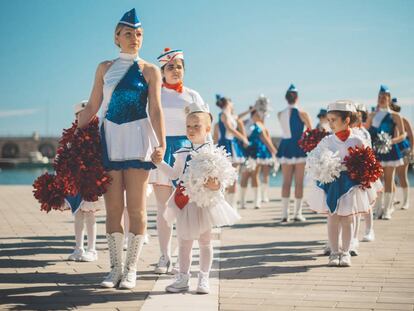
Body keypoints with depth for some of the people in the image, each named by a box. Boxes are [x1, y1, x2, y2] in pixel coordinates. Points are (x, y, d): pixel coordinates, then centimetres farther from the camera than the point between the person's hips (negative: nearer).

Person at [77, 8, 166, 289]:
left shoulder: (150, 71, 4)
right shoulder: (105, 68, 11)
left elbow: (156, 109, -3)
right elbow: (92, 107, 12)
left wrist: (161, 142, -16)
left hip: (137, 140, -2)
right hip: (110, 139, 3)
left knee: (136, 208, -1)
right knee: (113, 208, 3)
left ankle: (131, 269, 7)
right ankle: (115, 268, 12)